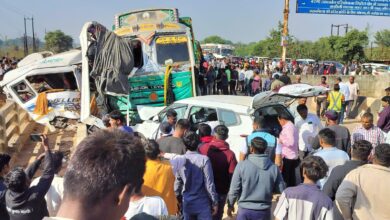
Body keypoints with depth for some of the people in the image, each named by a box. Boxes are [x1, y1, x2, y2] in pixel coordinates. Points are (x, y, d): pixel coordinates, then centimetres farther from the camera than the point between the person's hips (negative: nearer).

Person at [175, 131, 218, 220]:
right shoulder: (204, 159, -15)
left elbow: (177, 182, 1)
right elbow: (209, 183, -13)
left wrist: (178, 199, 14)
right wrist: (215, 202, -3)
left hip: (186, 204, 4)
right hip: (202, 204, -4)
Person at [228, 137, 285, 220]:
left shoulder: (242, 165, -12)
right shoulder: (273, 168, -8)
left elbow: (234, 189, -9)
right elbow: (281, 190, -1)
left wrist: (230, 205, 7)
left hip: (245, 210, -1)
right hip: (263, 211, 1)